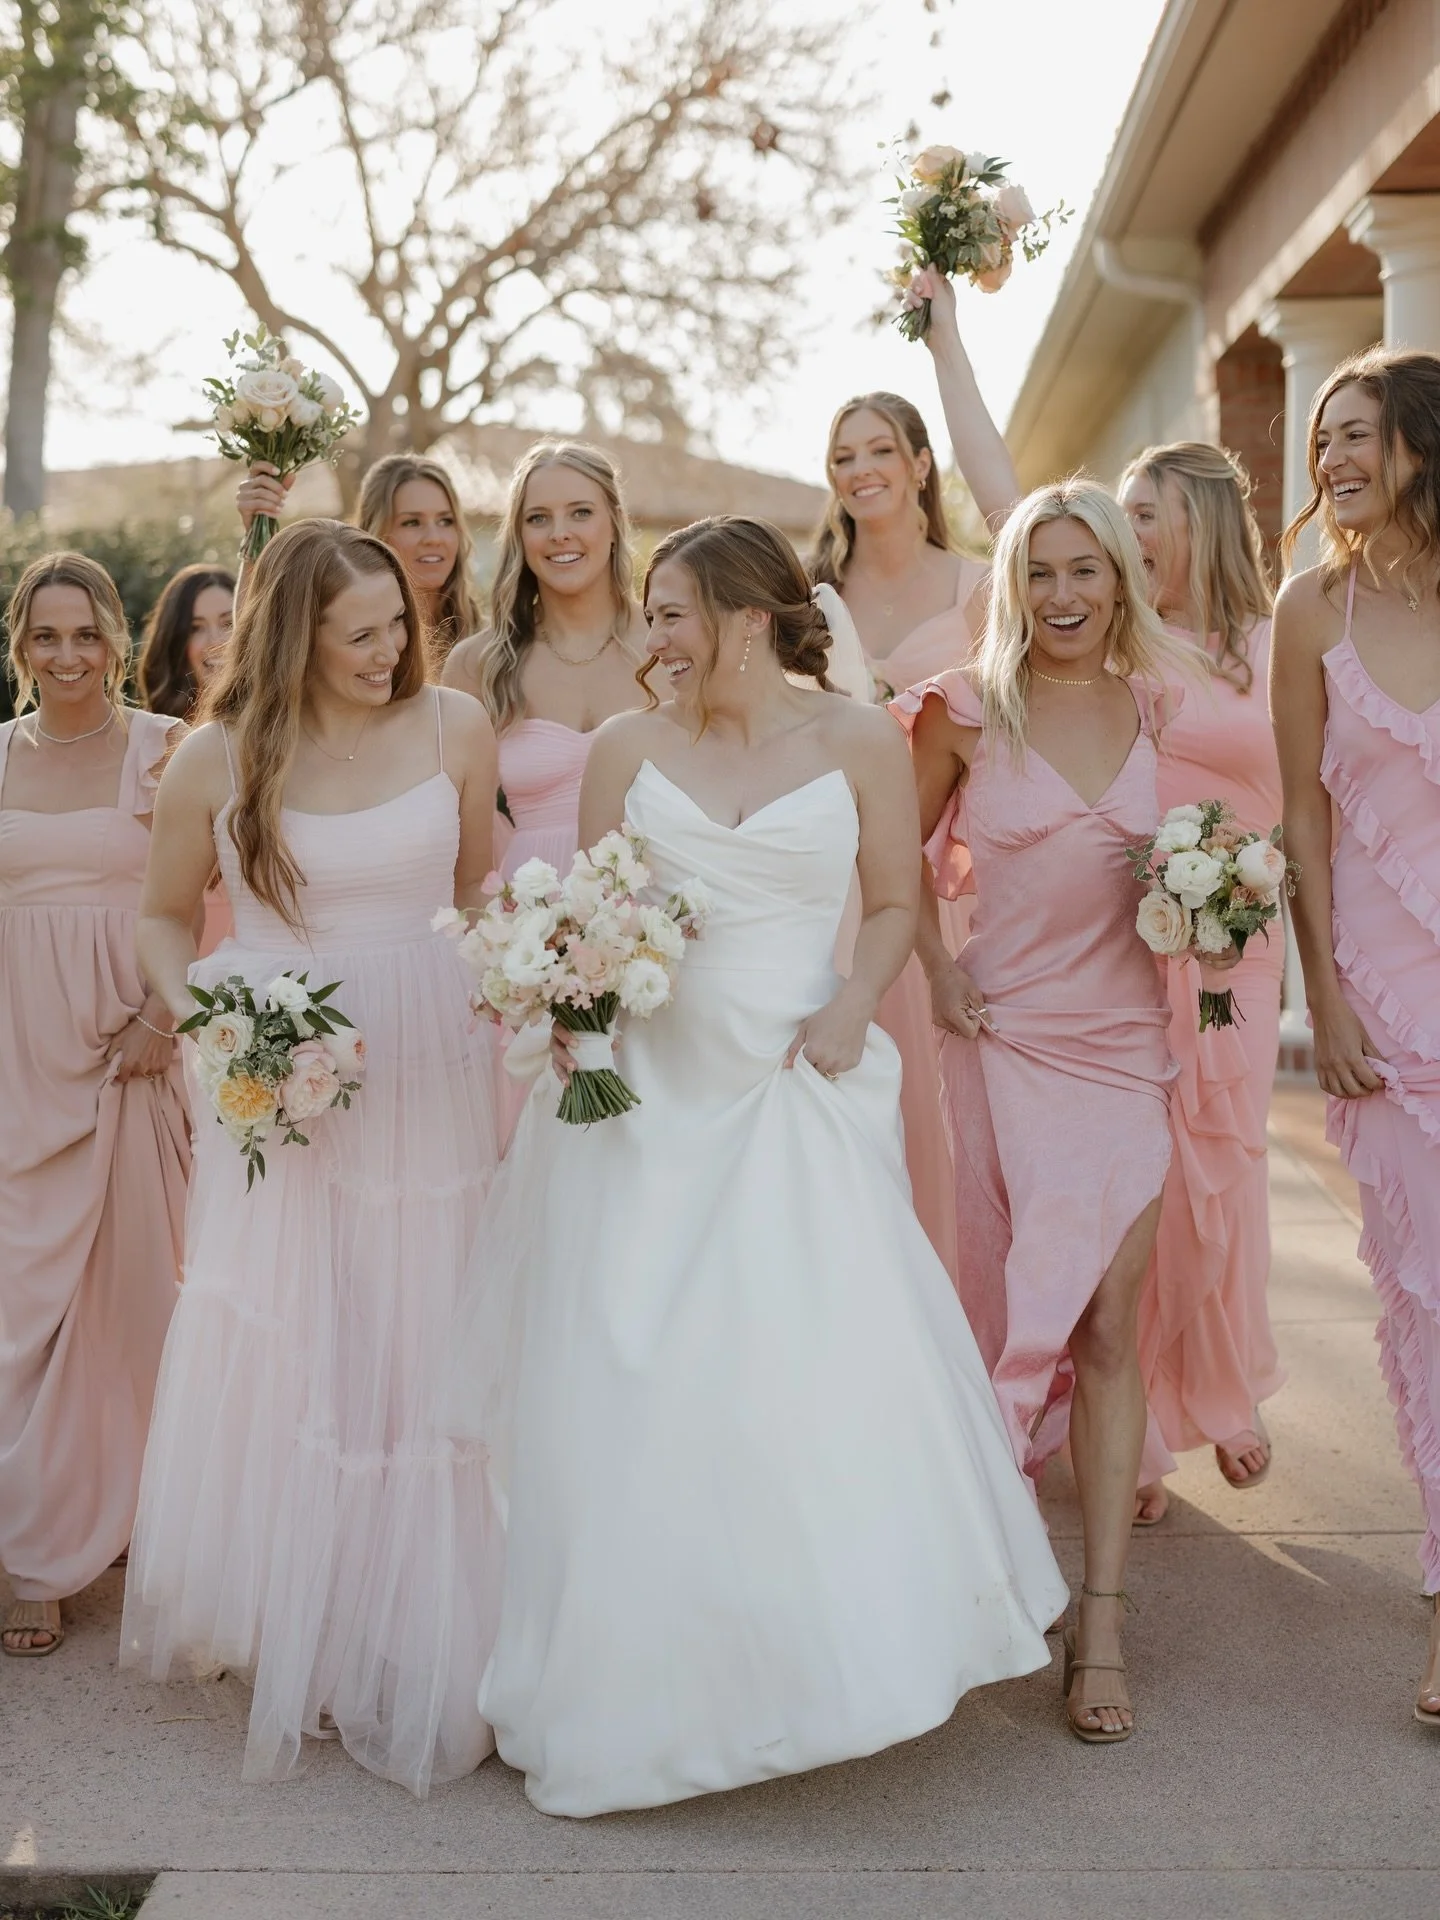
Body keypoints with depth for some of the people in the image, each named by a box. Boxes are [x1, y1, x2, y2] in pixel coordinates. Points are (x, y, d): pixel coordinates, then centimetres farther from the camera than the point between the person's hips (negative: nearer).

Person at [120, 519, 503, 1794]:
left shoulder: (454, 728, -2)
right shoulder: (220, 759, -3)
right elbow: (165, 916, 10)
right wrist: (199, 1022, -7)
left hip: (427, 1079, 1)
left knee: (420, 1357, 6)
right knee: (279, 1364, 5)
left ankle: (415, 1652, 24)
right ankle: (297, 1640, 24)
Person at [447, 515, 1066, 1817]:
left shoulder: (859, 743, 1)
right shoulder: (629, 747, 5)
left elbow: (894, 904, 8)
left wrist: (853, 1005, -9)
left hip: (797, 1092, -1)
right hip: (644, 1088, 2)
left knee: (821, 1370, -6)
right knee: (632, 1387, 3)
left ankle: (837, 1646, 17)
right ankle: (648, 1680, 20)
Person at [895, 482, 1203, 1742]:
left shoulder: (1149, 703, 6)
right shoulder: (970, 709, -2)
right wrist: (937, 971, -2)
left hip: (1126, 1036, 2)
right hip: (1003, 1032, -1)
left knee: (1110, 1322, -3)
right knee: (1007, 1305, 7)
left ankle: (1102, 1624, 1)